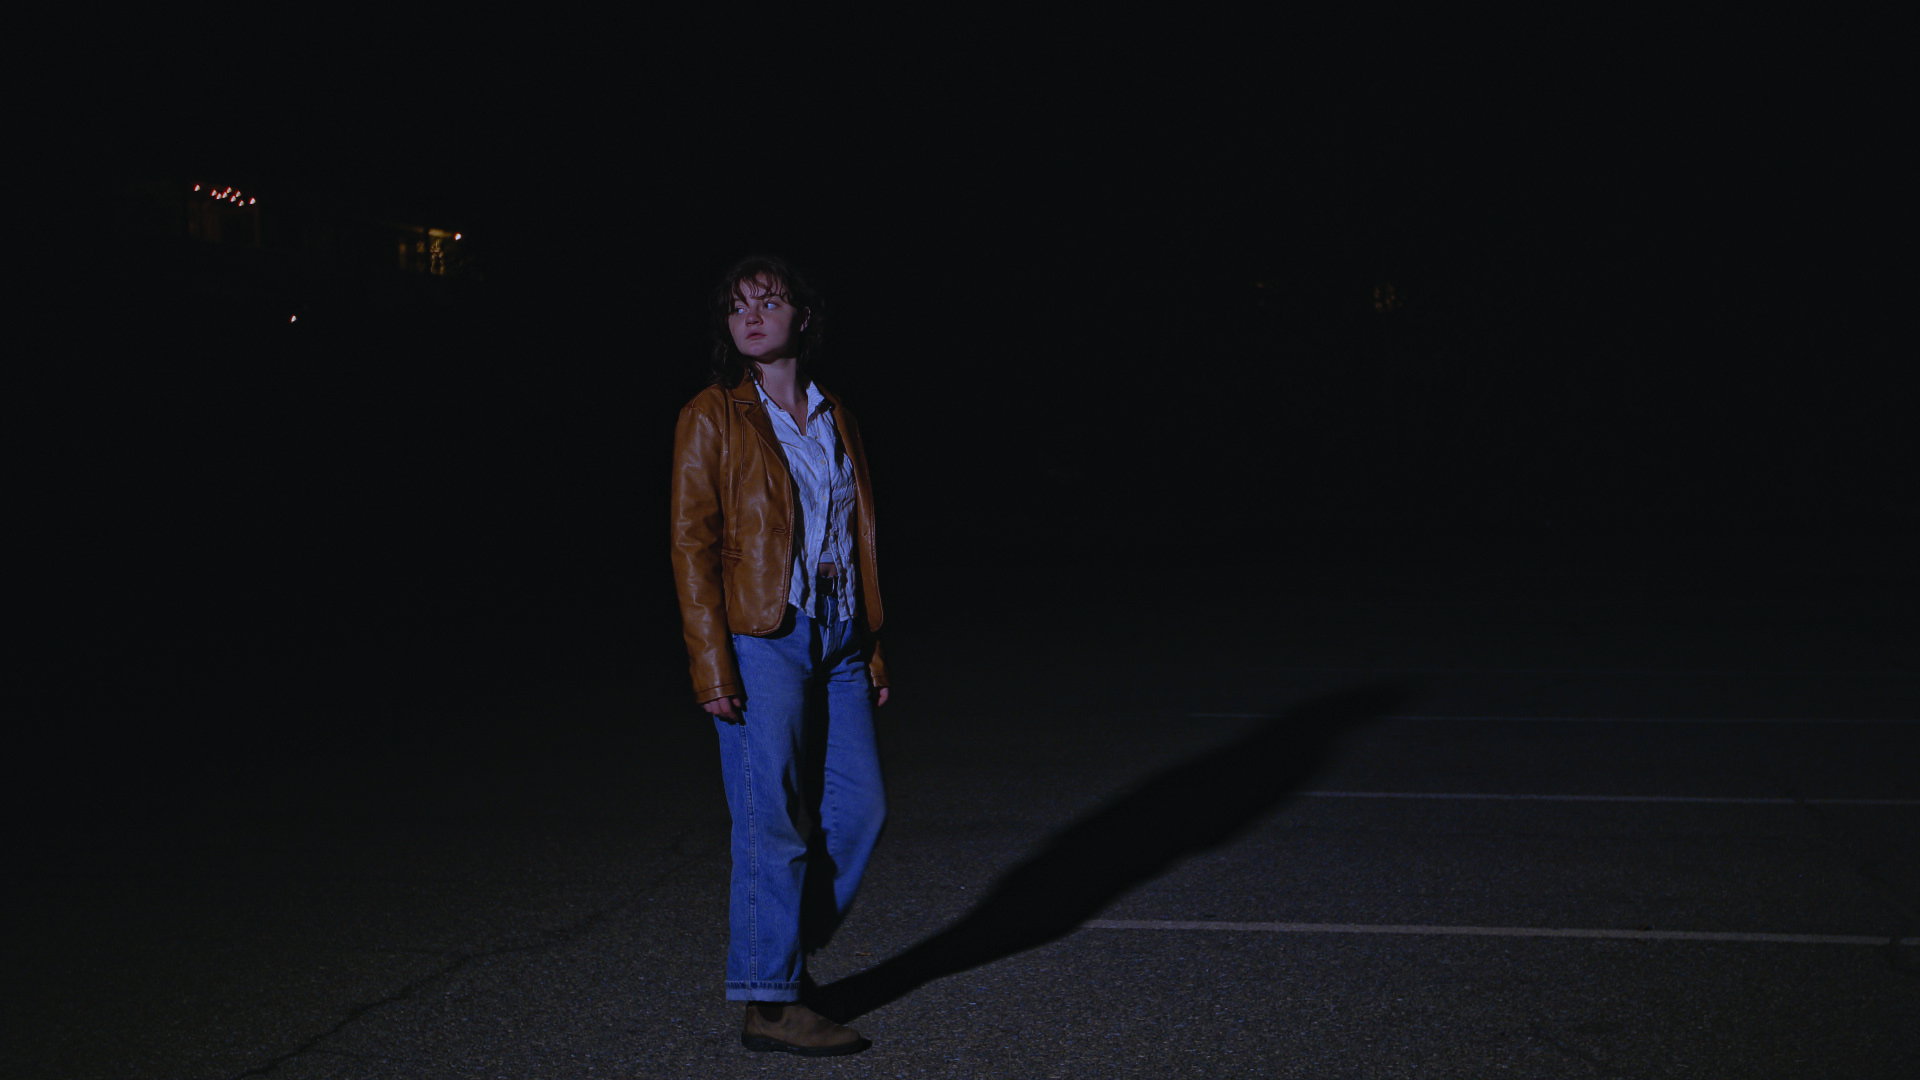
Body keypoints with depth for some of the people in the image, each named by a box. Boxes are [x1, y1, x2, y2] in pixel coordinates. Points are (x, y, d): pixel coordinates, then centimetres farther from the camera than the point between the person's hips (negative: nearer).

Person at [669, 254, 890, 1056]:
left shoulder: (834, 419, 14)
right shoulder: (713, 417, -2)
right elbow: (692, 544, -7)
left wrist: (873, 648, 12)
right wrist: (711, 663, -14)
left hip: (836, 640, 6)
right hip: (761, 640, -6)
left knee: (859, 805, 6)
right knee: (774, 824, -3)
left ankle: (778, 946, 26)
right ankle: (769, 1003, 7)